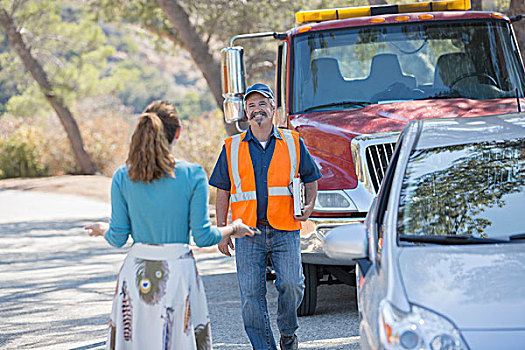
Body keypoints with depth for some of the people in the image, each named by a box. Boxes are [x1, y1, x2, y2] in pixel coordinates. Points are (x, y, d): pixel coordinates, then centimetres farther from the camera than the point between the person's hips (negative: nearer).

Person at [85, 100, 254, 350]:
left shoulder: (123, 177, -1)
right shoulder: (192, 175, -8)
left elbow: (118, 238, 3)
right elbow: (202, 237, -5)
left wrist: (103, 230, 26)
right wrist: (232, 230, 14)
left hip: (137, 271, 2)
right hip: (178, 270, -2)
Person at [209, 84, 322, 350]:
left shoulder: (293, 143, 8)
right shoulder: (232, 148, 9)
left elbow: (310, 178, 19)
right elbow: (222, 191, 12)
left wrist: (309, 205, 0)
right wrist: (222, 231, 7)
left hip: (285, 231, -1)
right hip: (248, 233, 1)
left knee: (291, 285, -14)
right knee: (251, 295, -4)